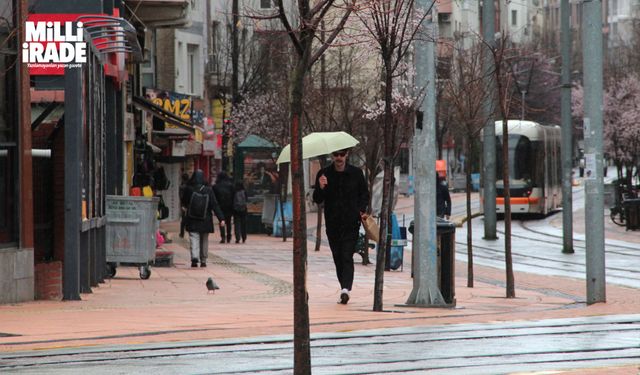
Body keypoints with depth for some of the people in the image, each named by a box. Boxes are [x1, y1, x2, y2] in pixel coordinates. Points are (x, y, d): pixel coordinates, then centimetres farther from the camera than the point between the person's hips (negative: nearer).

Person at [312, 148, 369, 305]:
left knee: (347, 257, -14)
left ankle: (345, 288, -24)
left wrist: (362, 210, -5)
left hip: (351, 223, -2)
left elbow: (364, 195, 13)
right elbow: (317, 200, 3)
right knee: (338, 258, 7)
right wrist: (321, 188, -18)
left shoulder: (356, 173, 3)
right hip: (333, 224, 2)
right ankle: (345, 288, 18)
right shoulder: (324, 174, 3)